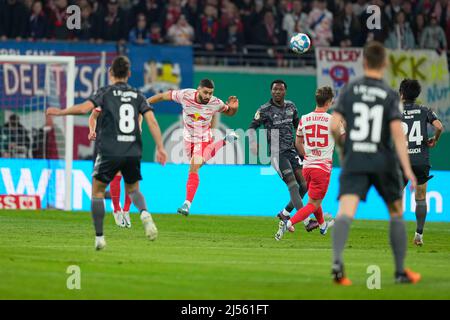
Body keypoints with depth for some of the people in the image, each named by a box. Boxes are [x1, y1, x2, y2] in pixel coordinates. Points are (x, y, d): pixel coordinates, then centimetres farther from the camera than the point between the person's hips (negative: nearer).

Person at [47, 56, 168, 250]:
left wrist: (60, 112, -1)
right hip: (133, 152, 3)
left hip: (110, 152, -3)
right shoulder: (137, 96, 11)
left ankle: (99, 237, 5)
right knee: (133, 190, 21)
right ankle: (145, 213, -13)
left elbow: (84, 108, -14)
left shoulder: (106, 92, 2)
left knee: (97, 191, 12)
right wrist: (160, 148, 1)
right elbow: (152, 121, 1)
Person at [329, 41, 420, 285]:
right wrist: (407, 169, -13)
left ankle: (337, 260, -38)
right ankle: (400, 271, 22)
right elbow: (397, 132, -12)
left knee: (345, 212, -13)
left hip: (354, 162, 0)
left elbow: (334, 125, -3)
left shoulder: (349, 90, 2)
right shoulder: (390, 95, -2)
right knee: (396, 213, 19)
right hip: (383, 162, 0)